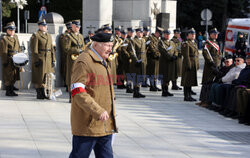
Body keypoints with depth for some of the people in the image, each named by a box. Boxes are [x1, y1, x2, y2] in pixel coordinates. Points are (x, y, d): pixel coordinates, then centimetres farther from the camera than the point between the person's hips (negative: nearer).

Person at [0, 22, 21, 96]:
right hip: (8, 61, -8)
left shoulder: (16, 37, 13)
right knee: (9, 75, -6)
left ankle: (11, 86, 40)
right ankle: (8, 91, -3)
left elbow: (18, 48, 19)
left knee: (15, 74, 20)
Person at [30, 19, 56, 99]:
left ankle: (44, 93, 17)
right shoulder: (35, 35, -6)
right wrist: (36, 60, -16)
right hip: (40, 59, -7)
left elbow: (52, 49, 16)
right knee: (39, 77, -2)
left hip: (48, 59, 7)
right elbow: (34, 49, -11)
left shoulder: (49, 36, 16)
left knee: (47, 77, 9)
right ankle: (39, 94, 5)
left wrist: (53, 60, 10)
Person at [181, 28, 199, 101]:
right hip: (189, 64, -9)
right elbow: (186, 56, -16)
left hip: (194, 64, 9)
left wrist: (197, 64, 15)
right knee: (187, 81, -5)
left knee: (191, 80, 12)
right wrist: (188, 65, -20)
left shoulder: (195, 44, 17)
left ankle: (189, 96, 18)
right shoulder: (186, 44, -11)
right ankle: (186, 96, -2)